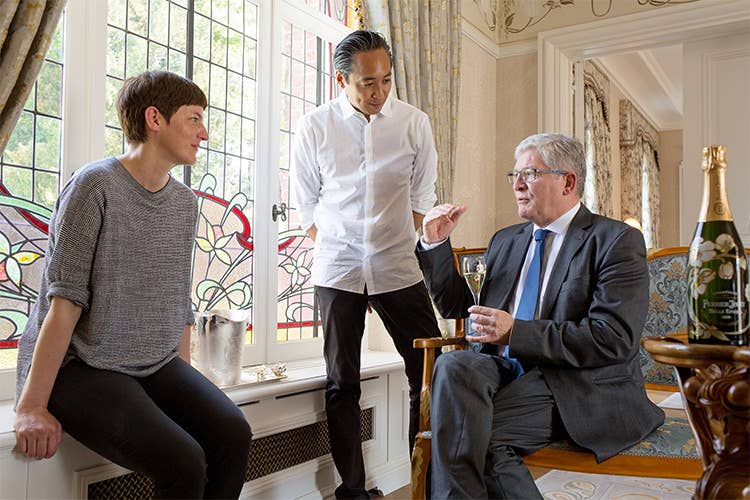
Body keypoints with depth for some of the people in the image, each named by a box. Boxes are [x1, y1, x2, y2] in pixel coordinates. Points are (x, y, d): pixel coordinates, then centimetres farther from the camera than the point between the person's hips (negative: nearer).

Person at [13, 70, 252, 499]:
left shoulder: (185, 202, 10)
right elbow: (65, 300, -14)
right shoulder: (97, 186, -9)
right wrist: (32, 406, -16)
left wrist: (189, 392, 9)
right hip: (80, 367, -6)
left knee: (233, 435, -18)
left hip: (158, 365, 6)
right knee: (183, 463, -25)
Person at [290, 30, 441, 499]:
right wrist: (330, 249, 3)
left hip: (398, 268, 1)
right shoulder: (316, 127, -1)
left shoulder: (414, 122, 1)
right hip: (337, 271, 0)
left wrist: (403, 246, 5)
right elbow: (305, 199, 8)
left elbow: (422, 196, 9)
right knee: (342, 383, 4)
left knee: (431, 370, -1)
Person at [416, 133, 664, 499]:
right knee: (453, 366, -28)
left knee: (468, 431, -28)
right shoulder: (505, 240, 19)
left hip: (572, 384, -5)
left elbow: (614, 339, -13)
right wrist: (435, 244, 9)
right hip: (501, 369, 6)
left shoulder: (617, 241, -1)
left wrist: (515, 331, -18)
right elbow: (457, 306, 22)